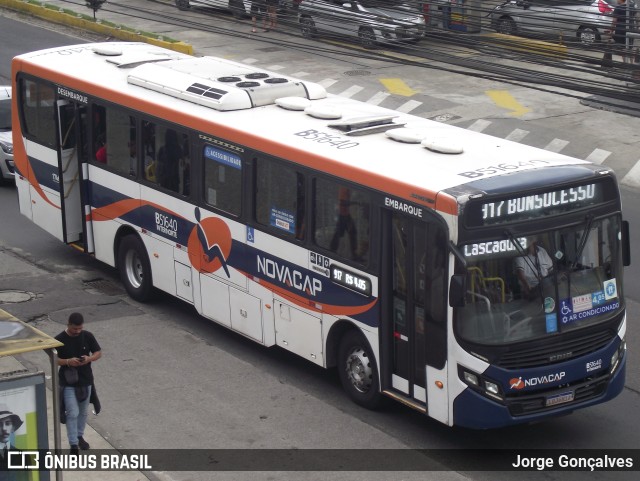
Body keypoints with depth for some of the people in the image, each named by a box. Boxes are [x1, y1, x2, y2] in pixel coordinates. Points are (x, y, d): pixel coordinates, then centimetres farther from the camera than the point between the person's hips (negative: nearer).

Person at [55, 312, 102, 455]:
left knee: (83, 411, 17)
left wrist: (89, 358, -19)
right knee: (72, 413, -8)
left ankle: (79, 436, 37)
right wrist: (68, 361, -26)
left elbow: (99, 352, 2)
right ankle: (73, 445, -3)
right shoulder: (60, 340, -13)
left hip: (86, 380, 4)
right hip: (68, 382, -4)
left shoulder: (88, 336, -5)